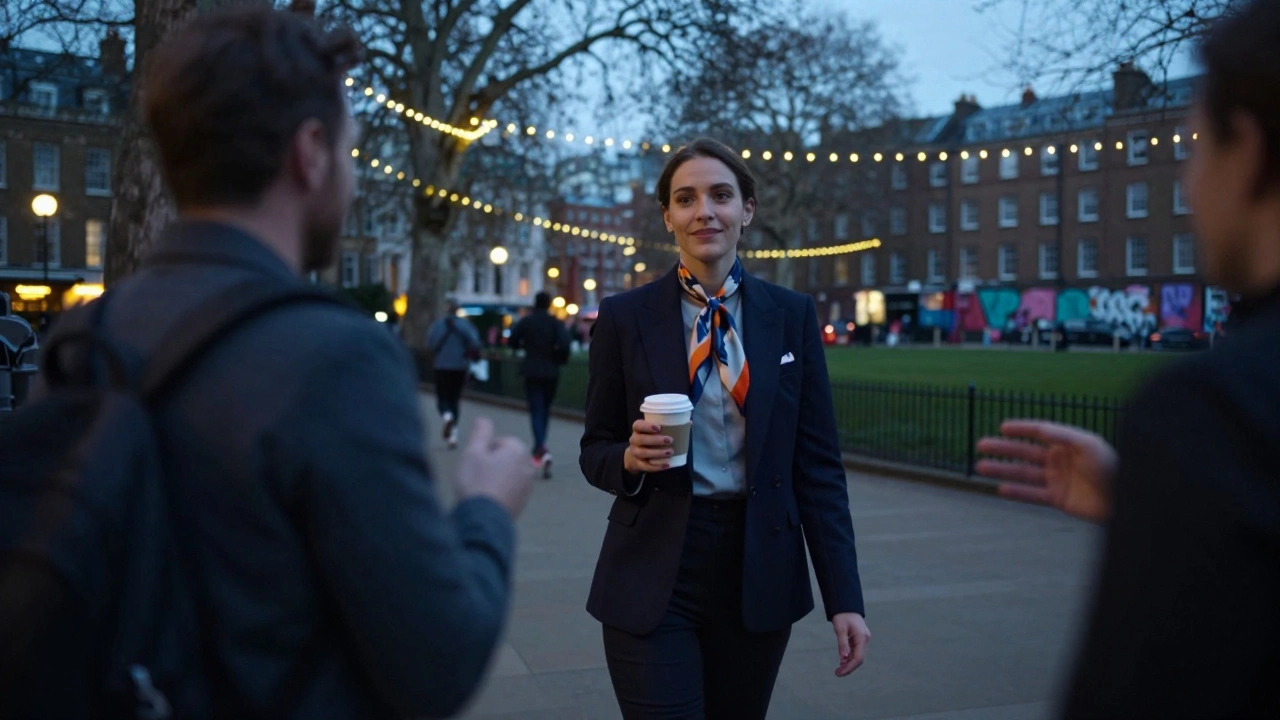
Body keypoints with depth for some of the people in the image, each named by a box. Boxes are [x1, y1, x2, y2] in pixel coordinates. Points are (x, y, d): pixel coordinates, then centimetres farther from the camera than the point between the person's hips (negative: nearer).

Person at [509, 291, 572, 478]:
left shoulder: (526, 321, -1)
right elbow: (564, 344, -15)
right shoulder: (556, 323, -1)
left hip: (532, 372, -2)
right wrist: (560, 359, 3)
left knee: (536, 411, -6)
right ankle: (539, 449, 26)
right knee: (545, 410, 17)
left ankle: (542, 450, -28)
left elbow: (513, 342, 0)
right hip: (551, 373, 2)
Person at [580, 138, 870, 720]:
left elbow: (818, 463, 1)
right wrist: (631, 458, -18)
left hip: (759, 571, 2)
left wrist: (843, 597, -4)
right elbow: (595, 452, 5)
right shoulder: (624, 317, -1)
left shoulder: (792, 316, 2)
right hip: (653, 581, -2)